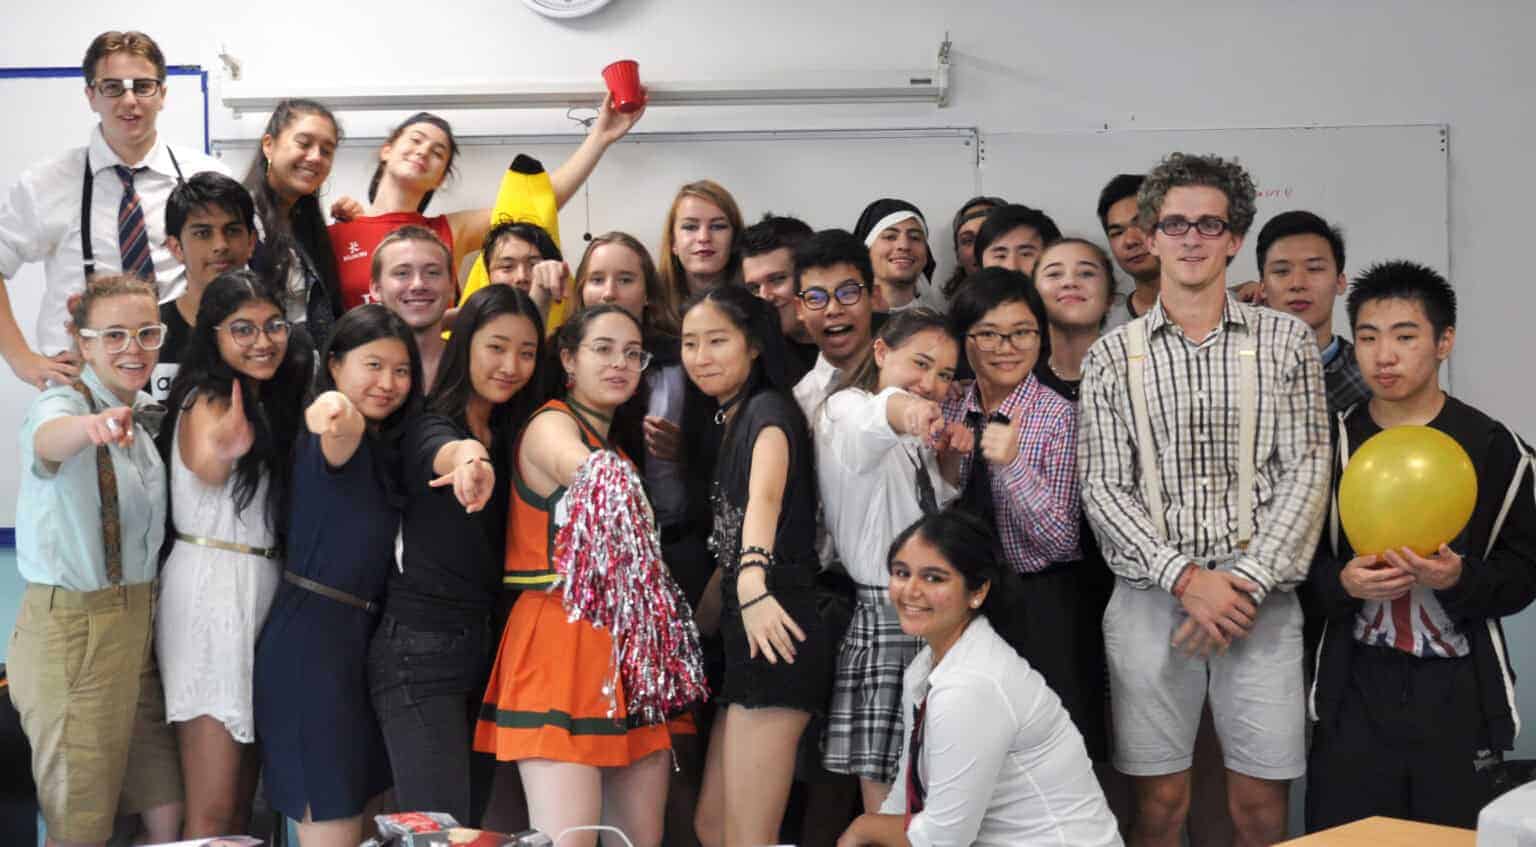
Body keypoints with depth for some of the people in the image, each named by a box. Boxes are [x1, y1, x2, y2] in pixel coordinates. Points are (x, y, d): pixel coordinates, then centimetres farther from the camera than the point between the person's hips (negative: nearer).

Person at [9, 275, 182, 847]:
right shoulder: (63, 403, -15)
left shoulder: (149, 415, 8)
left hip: (141, 623, 7)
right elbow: (49, 437, -41)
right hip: (72, 628, -7)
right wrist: (92, 425, -63)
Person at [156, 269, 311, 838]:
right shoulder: (208, 402, -11)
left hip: (264, 587, 8)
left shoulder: (272, 404, 14)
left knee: (243, 807, 12)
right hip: (211, 588, -8)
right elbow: (205, 466, -34)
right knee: (212, 813, -8)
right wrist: (222, 450, -59)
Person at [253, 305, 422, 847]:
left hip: (360, 640, 9)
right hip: (312, 643, -9)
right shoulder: (332, 434, -14)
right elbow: (339, 441, -37)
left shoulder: (387, 449, 15)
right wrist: (337, 413, -60)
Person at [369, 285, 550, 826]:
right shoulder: (430, 427, -12)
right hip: (421, 648, -7)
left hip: (489, 642, 7)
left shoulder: (511, 435, 14)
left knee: (485, 821, 10)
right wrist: (469, 458, -58)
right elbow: (443, 452, -35)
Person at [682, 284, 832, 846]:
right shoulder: (731, 421, 20)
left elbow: (765, 496, -30)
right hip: (743, 632, 10)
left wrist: (753, 582, -47)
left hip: (774, 629, -10)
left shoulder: (769, 409, -9)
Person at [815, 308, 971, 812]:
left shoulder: (912, 442, 19)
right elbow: (867, 421, -34)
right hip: (885, 619, -8)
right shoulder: (847, 407, -7)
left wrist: (948, 459, 9)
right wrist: (901, 409, -58)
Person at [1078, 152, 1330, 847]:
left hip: (1259, 601, 0)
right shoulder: (1112, 356, 7)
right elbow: (1103, 488, 0)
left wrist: (1248, 583, -11)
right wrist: (1186, 578, -12)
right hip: (1150, 599, 0)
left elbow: (1307, 472, 0)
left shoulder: (1286, 342, 6)